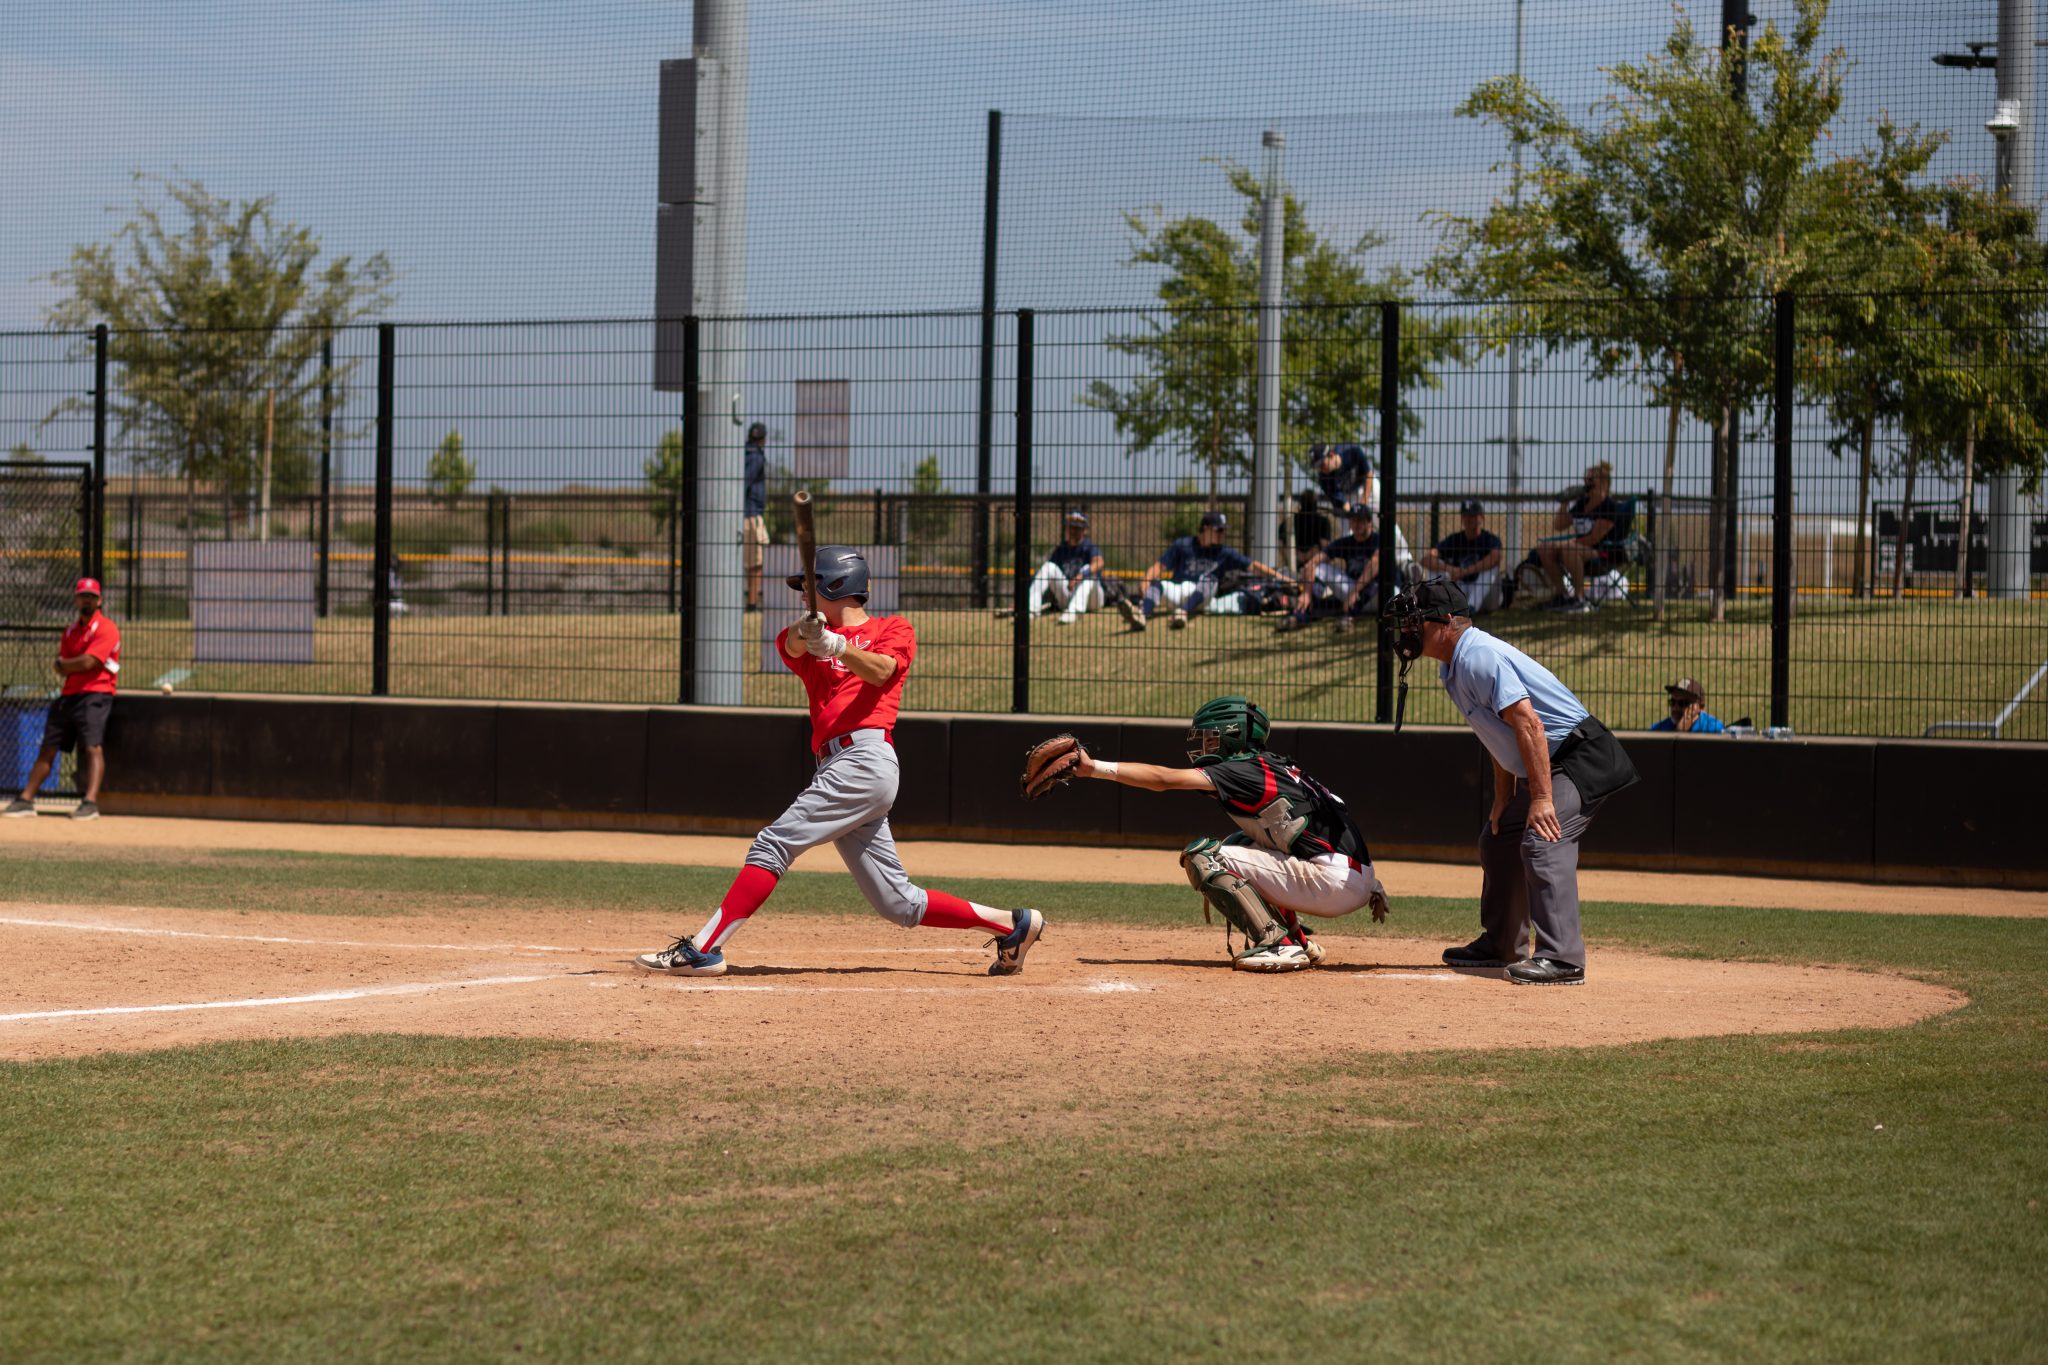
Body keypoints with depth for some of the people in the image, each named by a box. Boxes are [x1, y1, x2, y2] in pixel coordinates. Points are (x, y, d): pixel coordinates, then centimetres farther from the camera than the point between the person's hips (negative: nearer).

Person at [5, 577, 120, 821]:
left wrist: (64, 664, 1)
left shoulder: (106, 628, -7)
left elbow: (87, 663, -16)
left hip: (95, 694, -8)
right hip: (68, 695, 8)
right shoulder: (70, 632, 17)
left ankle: (90, 802, -29)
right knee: (47, 748, 7)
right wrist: (77, 665, -9)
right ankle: (26, 800, 10)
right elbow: (61, 670, 10)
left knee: (93, 747, -20)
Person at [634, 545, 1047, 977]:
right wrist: (804, 632, -25)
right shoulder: (812, 639, 23)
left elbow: (880, 670, -12)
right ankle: (1013, 924, 16)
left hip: (866, 758, -7)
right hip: (838, 770, 7)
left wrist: (835, 645, -29)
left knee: (774, 844, -17)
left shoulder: (894, 629, 10)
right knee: (899, 904, 6)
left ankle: (704, 949, -21)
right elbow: (791, 645, -1)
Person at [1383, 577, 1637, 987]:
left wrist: (1542, 798, -32)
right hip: (1544, 767, 11)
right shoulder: (1453, 667, 11)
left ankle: (1562, 959, -31)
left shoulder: (1479, 657, -21)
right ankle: (1499, 945, 33)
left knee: (1542, 842, -26)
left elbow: (1528, 724, -29)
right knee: (1498, 841, 20)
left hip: (1581, 758, -11)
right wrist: (1503, 801, 14)